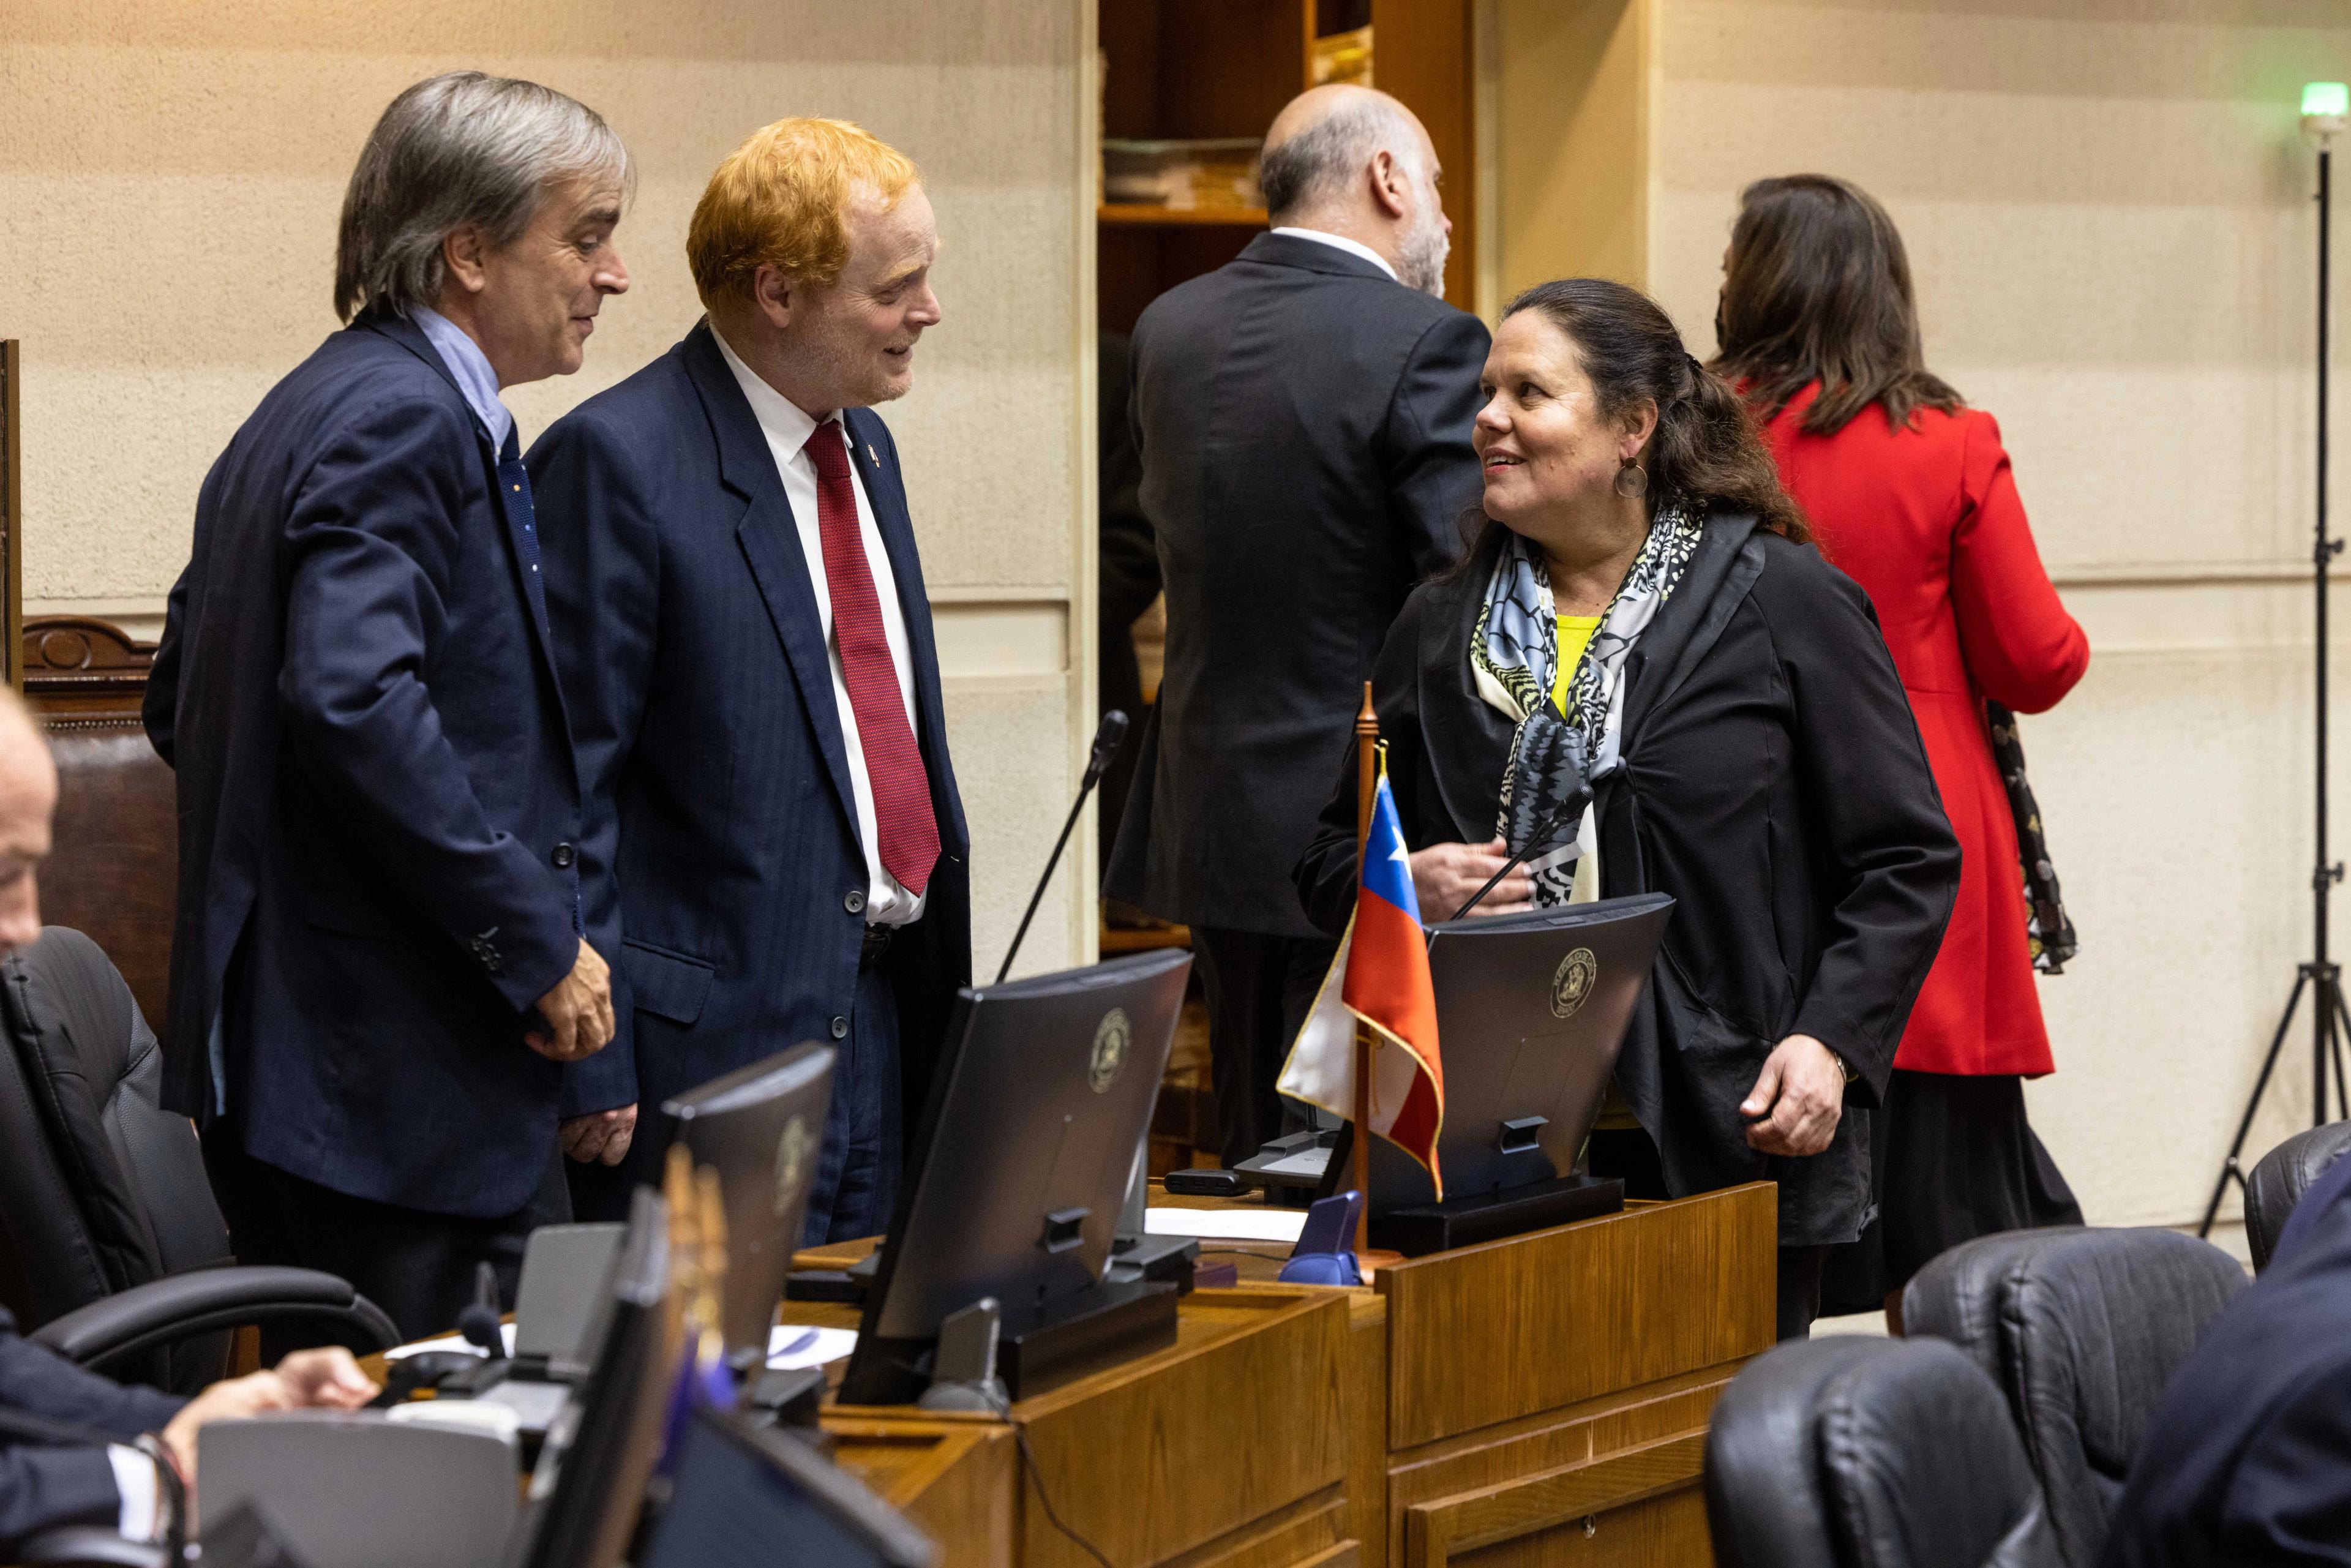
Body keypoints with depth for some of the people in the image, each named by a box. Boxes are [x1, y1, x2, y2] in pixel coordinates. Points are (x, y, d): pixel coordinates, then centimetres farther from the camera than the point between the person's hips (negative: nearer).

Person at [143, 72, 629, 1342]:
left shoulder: (309, 414, 19)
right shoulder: (406, 422, -13)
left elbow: (181, 705, 25)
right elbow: (356, 700, -27)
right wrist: (535, 939, -20)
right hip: (393, 1074, -11)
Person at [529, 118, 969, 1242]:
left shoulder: (861, 445, 15)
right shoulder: (617, 462, -13)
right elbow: (566, 783, -15)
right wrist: (594, 1078, -17)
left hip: (888, 1013, 8)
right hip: (723, 1024, -8)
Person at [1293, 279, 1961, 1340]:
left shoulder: (1784, 604, 1)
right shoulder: (1437, 629, 13)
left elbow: (1907, 863, -1)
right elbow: (1332, 858, 20)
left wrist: (1830, 1044, -13)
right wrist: (1406, 885, -2)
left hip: (1730, 1148, -3)